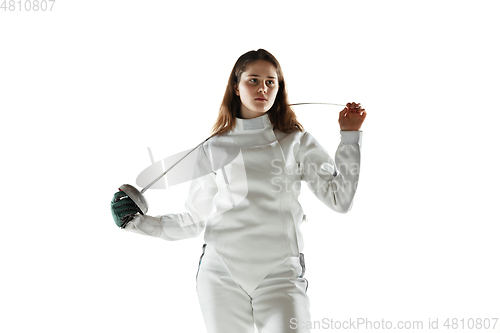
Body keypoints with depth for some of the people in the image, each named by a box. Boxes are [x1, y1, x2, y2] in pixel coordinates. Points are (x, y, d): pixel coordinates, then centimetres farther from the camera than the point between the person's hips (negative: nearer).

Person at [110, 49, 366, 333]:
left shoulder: (296, 141, 8)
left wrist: (350, 136, 0)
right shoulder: (214, 149, 10)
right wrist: (137, 221, 6)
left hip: (280, 275, -1)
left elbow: (340, 199, 1)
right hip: (221, 274, 1)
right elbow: (194, 221, 13)